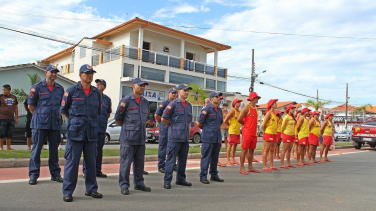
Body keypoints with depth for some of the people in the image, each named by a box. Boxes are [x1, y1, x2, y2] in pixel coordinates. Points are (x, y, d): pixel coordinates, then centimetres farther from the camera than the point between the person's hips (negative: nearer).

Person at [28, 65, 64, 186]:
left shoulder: (60, 89, 11)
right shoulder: (37, 87, 2)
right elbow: (30, 105, 5)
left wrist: (55, 115, 12)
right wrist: (40, 116, 7)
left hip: (55, 123, 3)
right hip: (40, 124, -3)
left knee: (54, 149, 8)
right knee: (36, 148, 0)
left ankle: (55, 174, 17)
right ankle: (33, 175, 10)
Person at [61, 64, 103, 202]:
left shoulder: (97, 93, 12)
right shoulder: (71, 91, 1)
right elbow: (63, 110, 8)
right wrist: (75, 120, 9)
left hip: (92, 133, 4)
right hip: (75, 132, -3)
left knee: (91, 162, 8)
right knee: (72, 161, -2)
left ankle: (91, 189, 20)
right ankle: (67, 191, 9)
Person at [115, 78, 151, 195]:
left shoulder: (145, 102, 14)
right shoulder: (126, 100, -5)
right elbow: (118, 118, 0)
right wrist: (128, 128, 8)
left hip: (141, 138, 6)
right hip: (128, 138, -6)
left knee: (140, 162, 12)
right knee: (126, 161, -2)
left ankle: (139, 183, 23)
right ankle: (124, 185, 9)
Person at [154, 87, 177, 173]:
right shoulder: (164, 103, -5)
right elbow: (157, 115, -3)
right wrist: (161, 123, 5)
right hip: (165, 128, -5)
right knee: (163, 147, 0)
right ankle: (161, 166, 8)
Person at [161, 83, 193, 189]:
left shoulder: (189, 105, 14)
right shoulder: (173, 104, -6)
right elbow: (164, 118, -7)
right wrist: (172, 126, 3)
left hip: (185, 137, 7)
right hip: (175, 137, -7)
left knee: (183, 160, 13)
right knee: (171, 159, -3)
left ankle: (181, 179, 25)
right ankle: (167, 181, 6)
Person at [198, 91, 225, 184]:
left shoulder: (219, 110, 14)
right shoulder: (207, 109, -8)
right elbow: (199, 124, -5)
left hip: (217, 138, 7)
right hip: (208, 138, -7)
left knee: (215, 158, 14)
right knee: (206, 157, -2)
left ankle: (214, 175, 25)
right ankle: (203, 176, 6)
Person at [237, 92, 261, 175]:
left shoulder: (256, 108, 16)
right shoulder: (247, 108, -9)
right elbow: (239, 119, -14)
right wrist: (245, 124, 2)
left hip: (254, 133, 8)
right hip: (247, 132, -8)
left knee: (251, 150, 13)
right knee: (244, 150, -4)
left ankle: (250, 167, 23)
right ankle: (242, 168, 2)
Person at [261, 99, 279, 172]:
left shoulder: (274, 113, 16)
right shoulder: (268, 113, -10)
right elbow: (263, 125, -13)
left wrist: (275, 132, 14)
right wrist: (264, 132, -4)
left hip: (274, 134, 8)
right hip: (268, 133, -8)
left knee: (272, 150, 12)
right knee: (266, 150, -5)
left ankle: (272, 165, 19)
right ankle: (264, 166, -1)